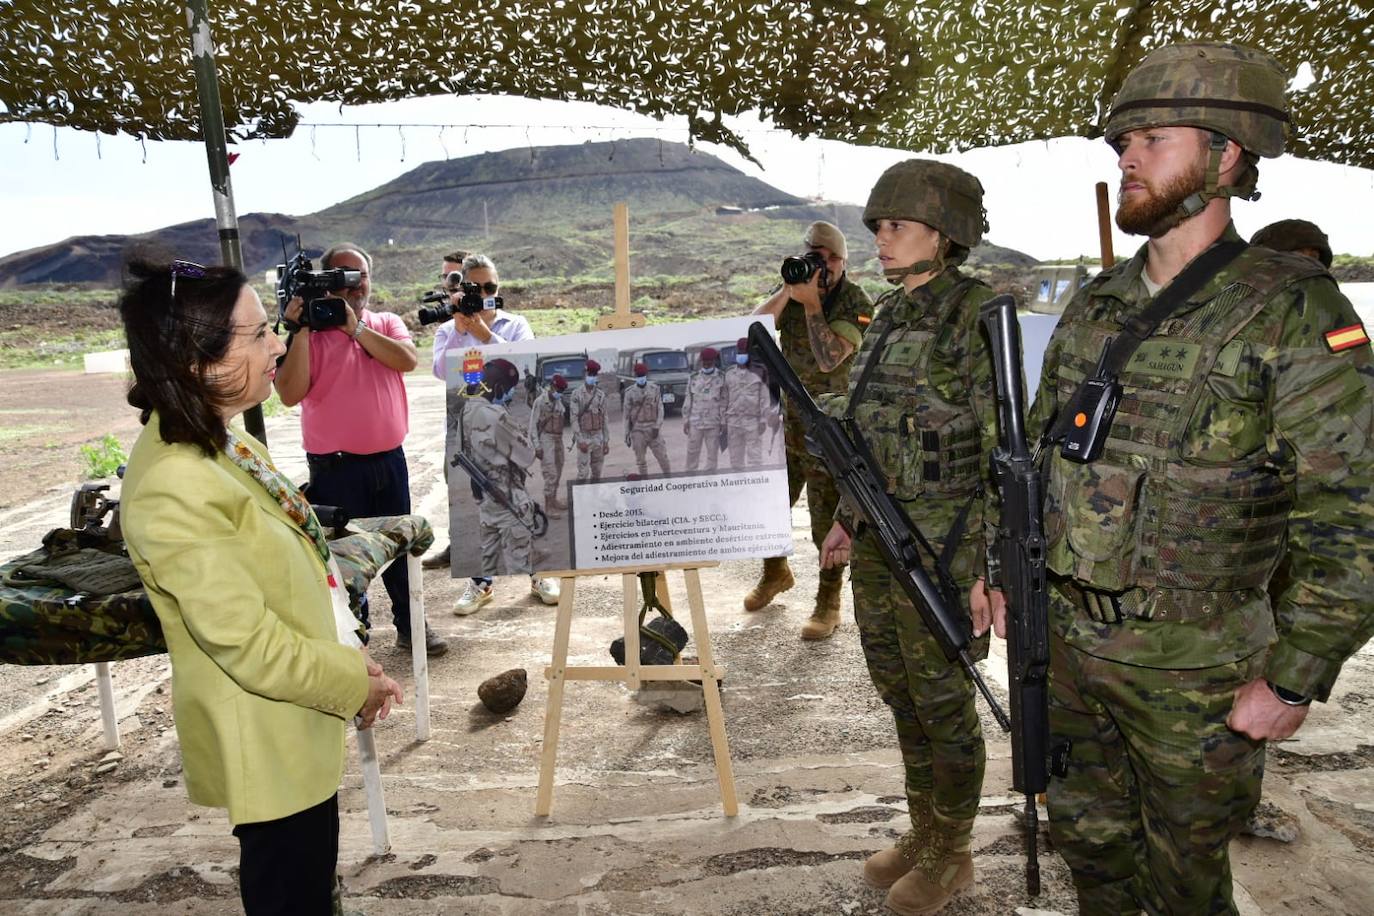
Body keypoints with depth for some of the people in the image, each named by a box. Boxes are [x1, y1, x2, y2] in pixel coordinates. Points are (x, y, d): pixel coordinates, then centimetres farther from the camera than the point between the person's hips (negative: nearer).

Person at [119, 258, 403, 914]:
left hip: (295, 730, 9)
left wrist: (348, 661, 6)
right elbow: (251, 645, -27)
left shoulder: (221, 443, 1)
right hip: (267, 743, -9)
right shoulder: (174, 489, -29)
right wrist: (356, 681, -14)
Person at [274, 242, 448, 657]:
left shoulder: (387, 324, 8)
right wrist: (301, 330, -18)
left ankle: (410, 626, 28)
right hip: (336, 466, -3)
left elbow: (407, 360, -13)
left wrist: (355, 327, -15)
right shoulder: (309, 333, -3)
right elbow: (290, 394, -16)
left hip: (389, 459, 4)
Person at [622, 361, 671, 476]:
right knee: (640, 460, 7)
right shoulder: (630, 392, 0)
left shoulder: (654, 388, 1)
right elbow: (626, 414, 3)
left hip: (653, 428, 0)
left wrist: (657, 426, -10)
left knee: (662, 456, 2)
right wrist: (627, 434, 2)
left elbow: (660, 408, 0)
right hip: (638, 430, 0)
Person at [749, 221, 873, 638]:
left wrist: (811, 303, -21)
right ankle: (775, 572, 40)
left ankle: (829, 602, 16)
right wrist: (787, 291, -20)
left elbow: (829, 359, -21)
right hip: (786, 419, 5)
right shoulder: (792, 291, 5)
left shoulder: (857, 304, -10)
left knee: (828, 516, 1)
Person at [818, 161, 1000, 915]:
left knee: (942, 702, 7)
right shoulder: (891, 316, 10)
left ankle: (952, 853, 29)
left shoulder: (979, 318, -15)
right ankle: (923, 830, 37)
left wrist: (996, 568, -17)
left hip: (943, 545, -8)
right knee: (898, 691, 18)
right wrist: (849, 517, 18)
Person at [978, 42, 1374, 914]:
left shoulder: (1298, 315, -15)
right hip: (1067, 643, 5)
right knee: (1087, 833, 22)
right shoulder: (1093, 308, 4)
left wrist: (1294, 681, -15)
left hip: (1193, 669, -5)